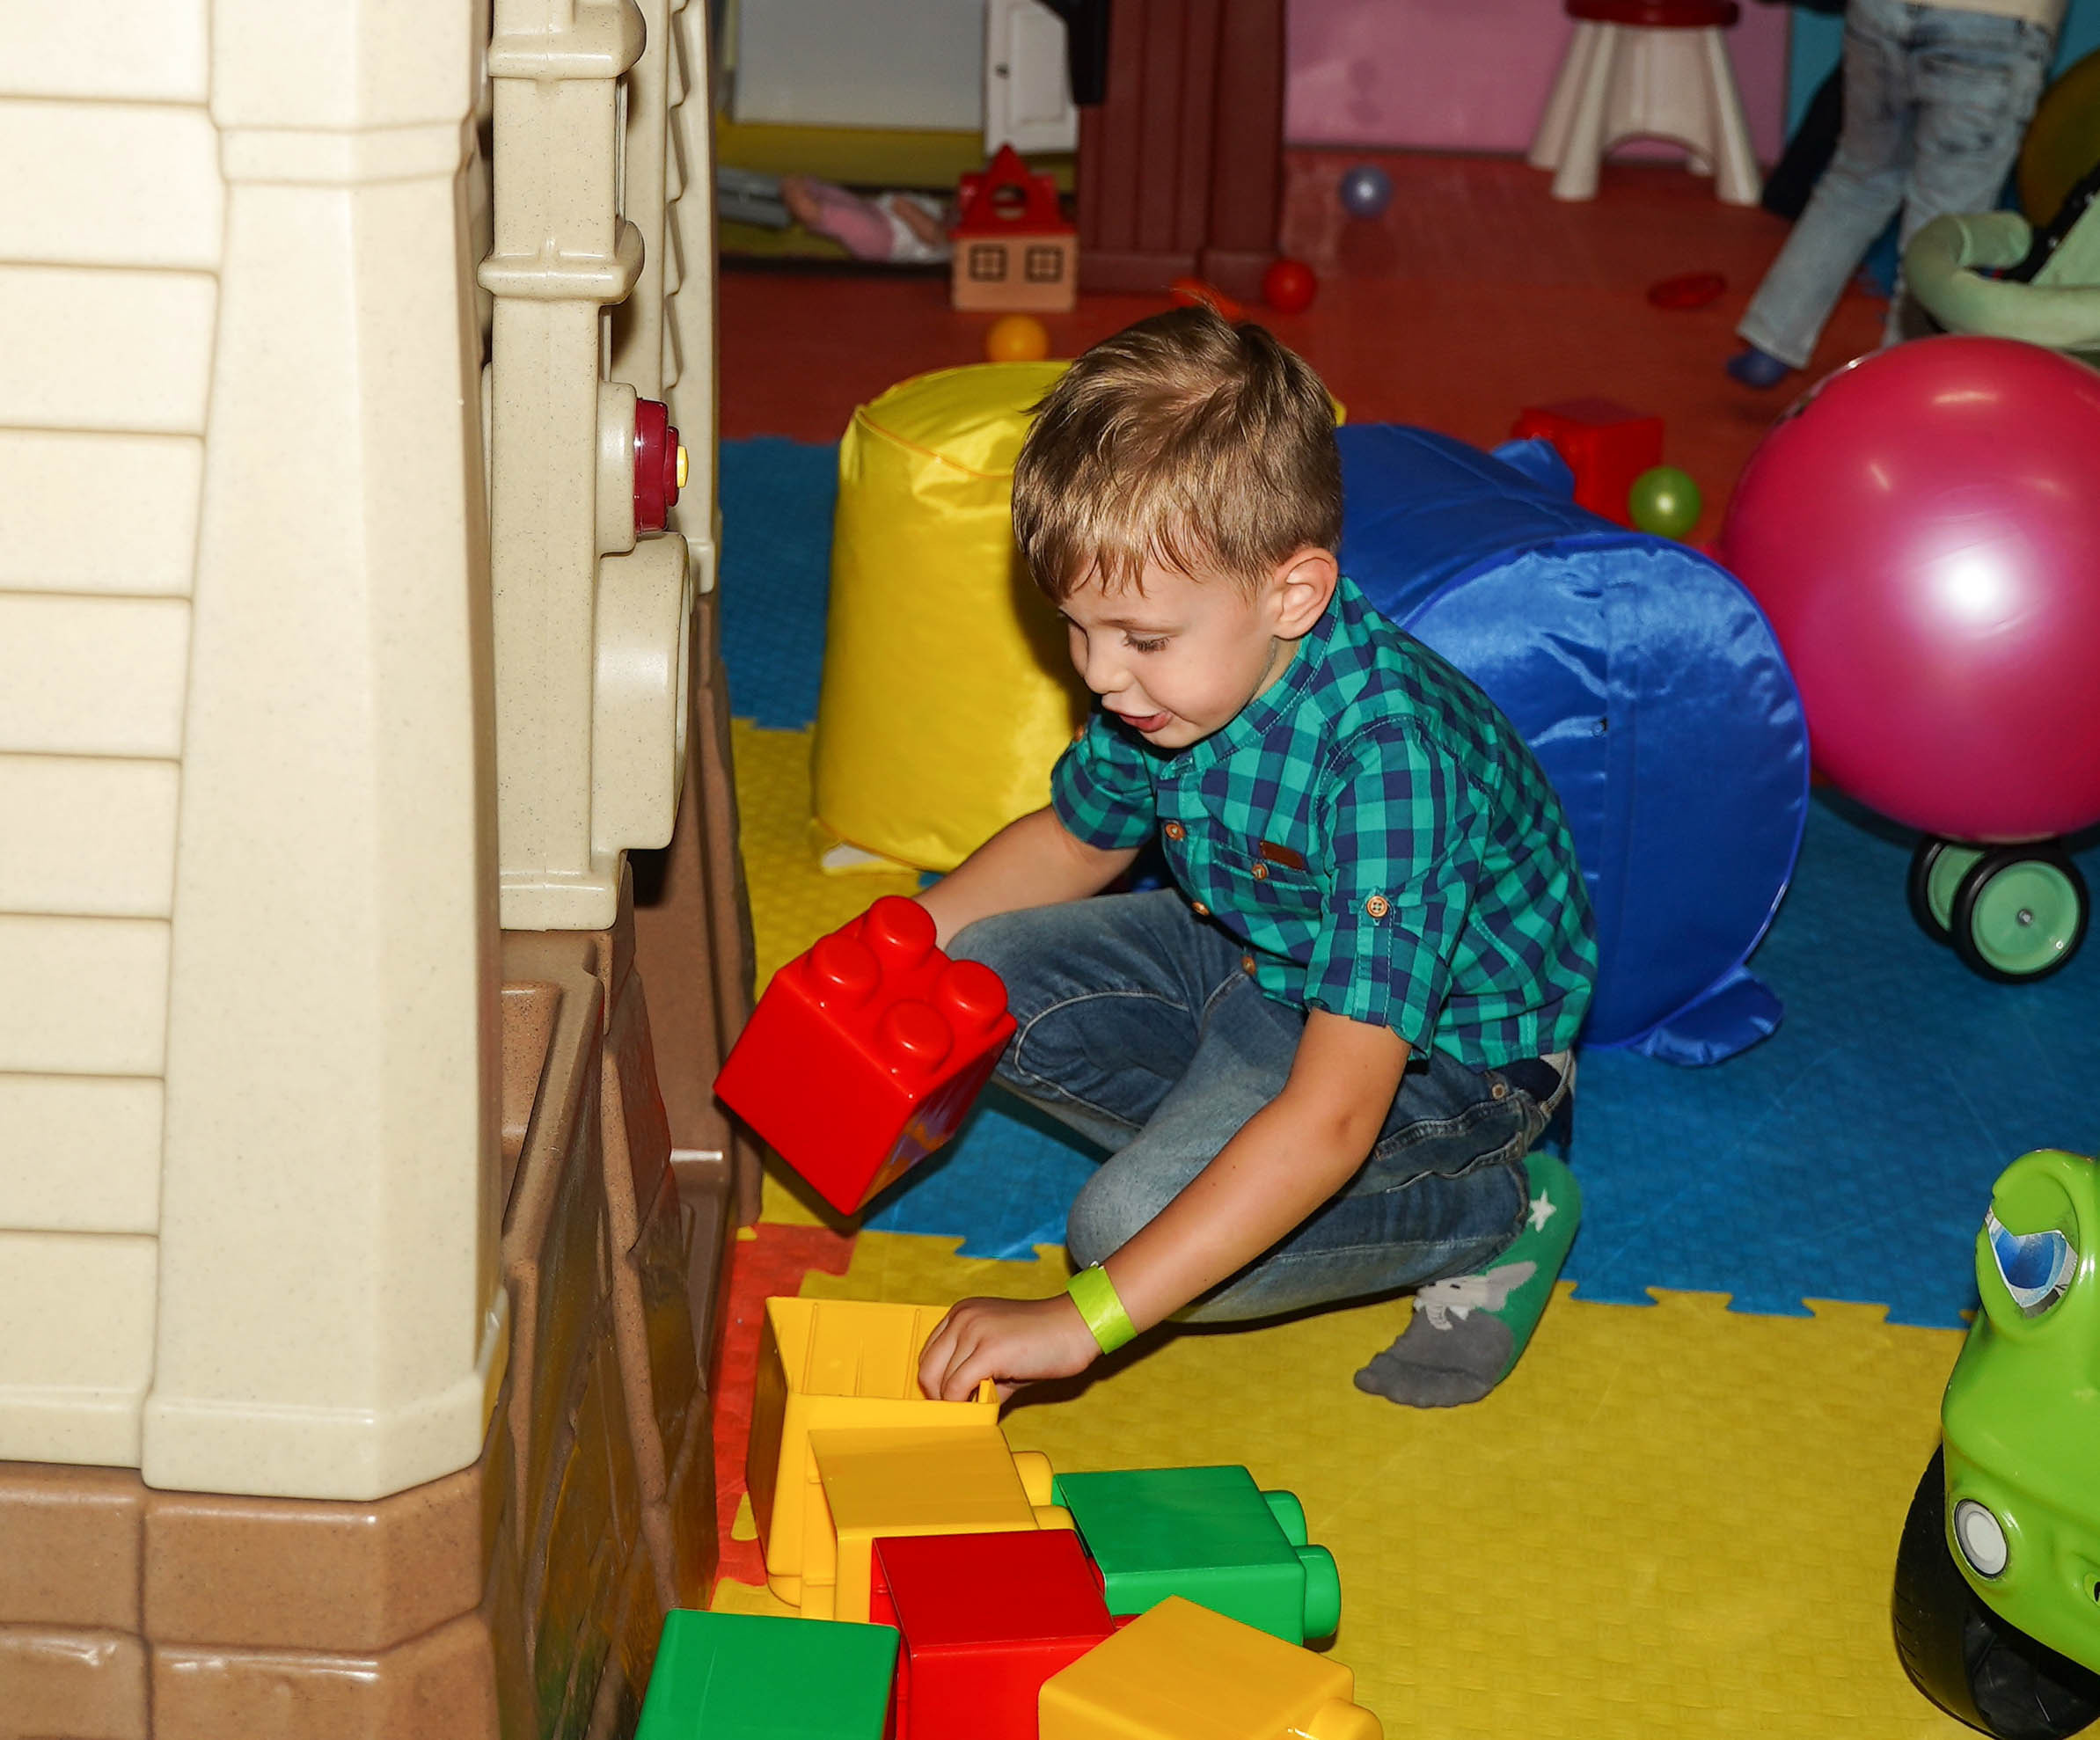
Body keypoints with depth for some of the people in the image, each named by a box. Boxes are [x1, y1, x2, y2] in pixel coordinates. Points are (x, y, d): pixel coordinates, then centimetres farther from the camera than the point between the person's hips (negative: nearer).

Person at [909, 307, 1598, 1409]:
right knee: (978, 983, -4)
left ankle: (1501, 1214, -5)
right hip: (1252, 953, 8)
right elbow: (1076, 838, 11)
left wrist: (1080, 1320, -45)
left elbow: (1328, 1121, -42)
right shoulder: (1174, 668, -14)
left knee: (1129, 1225, -25)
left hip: (1442, 1045, -8)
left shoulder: (1389, 759, -39)